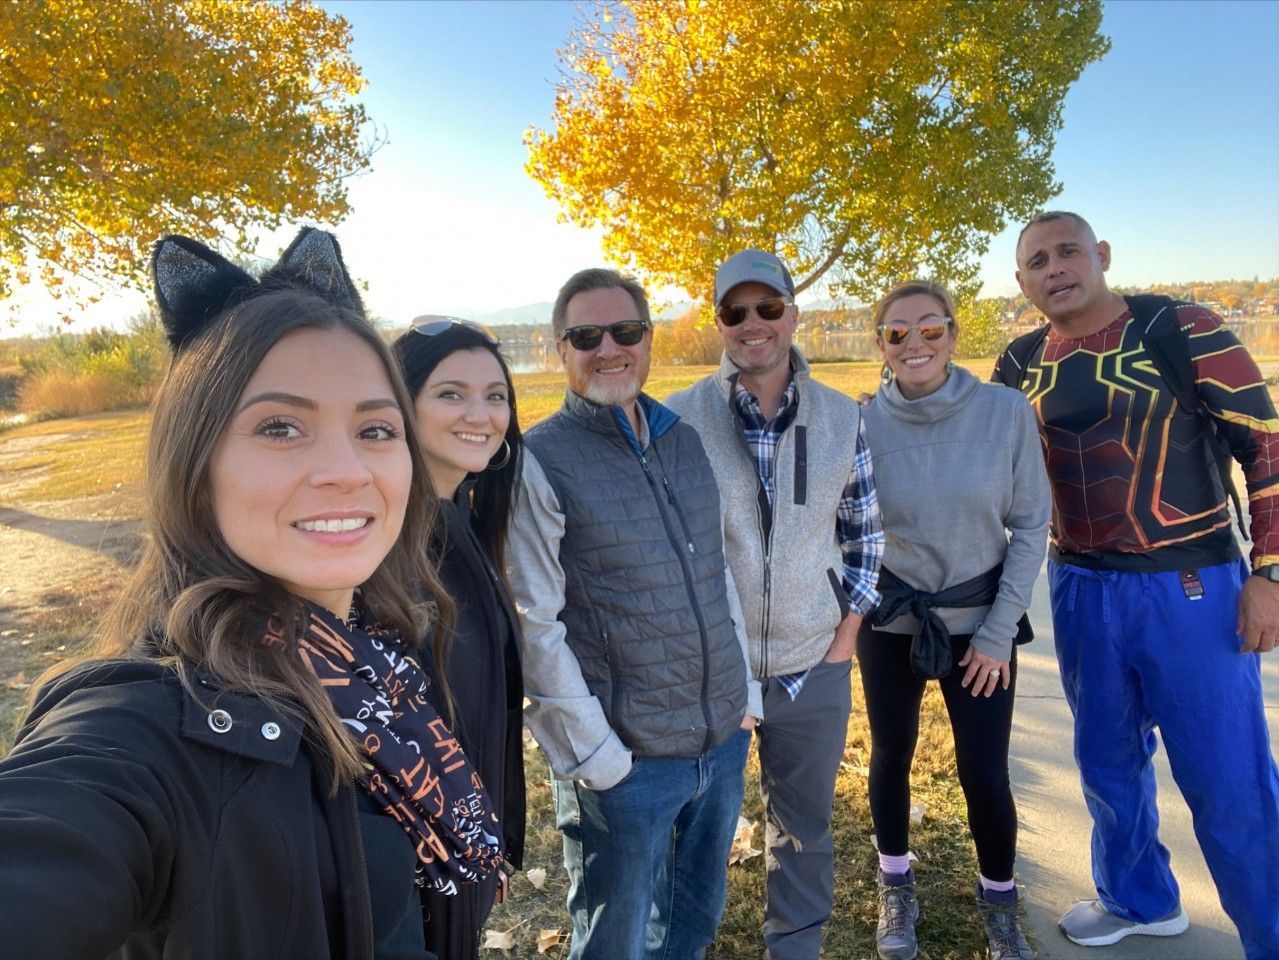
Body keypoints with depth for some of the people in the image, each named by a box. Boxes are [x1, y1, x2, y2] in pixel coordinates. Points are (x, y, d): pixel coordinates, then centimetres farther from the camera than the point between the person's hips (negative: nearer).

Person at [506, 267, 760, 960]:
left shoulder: (685, 440, 6)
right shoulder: (540, 460, -13)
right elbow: (534, 626, -16)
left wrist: (744, 690, 10)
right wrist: (596, 754, -15)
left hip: (725, 740, 6)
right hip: (625, 760, -5)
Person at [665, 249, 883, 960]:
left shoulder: (842, 417, -2)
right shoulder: (682, 417, -10)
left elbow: (865, 530, 6)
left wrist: (848, 630, 2)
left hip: (814, 665, 2)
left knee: (805, 827, 20)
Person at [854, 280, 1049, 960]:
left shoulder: (1007, 412, -12)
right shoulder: (863, 426, -12)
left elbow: (1031, 526, -6)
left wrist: (999, 631, -8)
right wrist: (853, 607, -8)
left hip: (980, 622, 0)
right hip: (890, 623, 1)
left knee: (984, 774, 4)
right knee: (891, 759, 14)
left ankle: (999, 902, 34)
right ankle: (896, 885, 42)